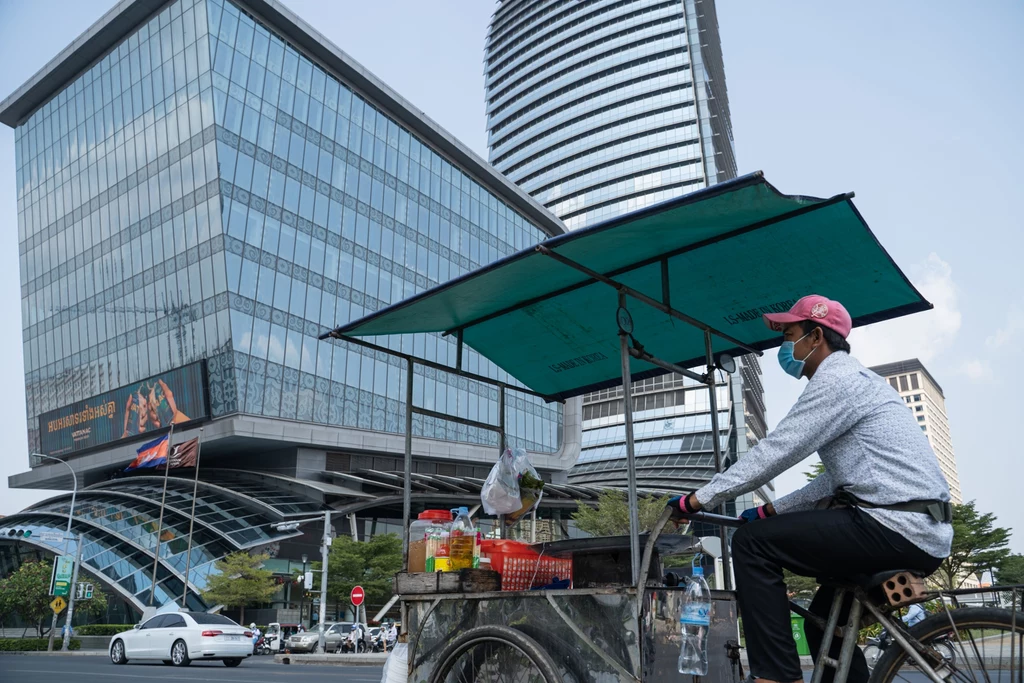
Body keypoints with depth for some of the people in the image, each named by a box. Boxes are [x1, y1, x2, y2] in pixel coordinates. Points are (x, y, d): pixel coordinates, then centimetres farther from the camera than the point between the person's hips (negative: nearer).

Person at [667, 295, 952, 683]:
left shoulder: (836, 379, -10)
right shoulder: (854, 380, 22)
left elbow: (774, 452, -16)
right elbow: (834, 482, 22)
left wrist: (698, 500, -9)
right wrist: (770, 511, 17)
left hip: (895, 527, -10)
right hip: (922, 534, 10)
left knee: (752, 543, -13)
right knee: (824, 624, 21)